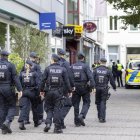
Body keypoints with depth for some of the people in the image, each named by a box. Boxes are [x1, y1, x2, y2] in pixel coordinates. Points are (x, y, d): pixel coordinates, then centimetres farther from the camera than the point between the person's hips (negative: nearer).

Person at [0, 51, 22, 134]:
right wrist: (20, 89, -12)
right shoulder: (10, 65, -6)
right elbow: (15, 78, -11)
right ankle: (7, 121, -15)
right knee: (12, 106, 9)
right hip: (8, 88, -3)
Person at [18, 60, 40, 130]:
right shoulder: (34, 73, -2)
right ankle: (36, 123, 27)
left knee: (24, 107, -5)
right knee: (34, 107, 15)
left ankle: (21, 122, -26)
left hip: (24, 92, 1)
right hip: (32, 92, -1)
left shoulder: (22, 73, 6)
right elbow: (37, 83, -9)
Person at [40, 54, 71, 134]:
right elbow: (66, 81, 1)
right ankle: (57, 128, 3)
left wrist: (42, 90, 9)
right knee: (57, 109, 4)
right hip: (58, 92, 0)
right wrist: (69, 90, 9)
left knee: (49, 108, 13)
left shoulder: (48, 69, -1)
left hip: (49, 91, 0)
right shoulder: (63, 69, 2)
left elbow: (43, 80, 0)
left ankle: (48, 123, -6)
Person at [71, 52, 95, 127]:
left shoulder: (72, 66, 6)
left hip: (75, 87, 4)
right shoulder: (85, 66, -7)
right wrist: (92, 86, -12)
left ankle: (77, 122, 11)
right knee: (86, 103, 8)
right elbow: (90, 76, -14)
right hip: (84, 87, -4)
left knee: (76, 104, 9)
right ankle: (81, 115, -14)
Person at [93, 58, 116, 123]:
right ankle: (102, 118, -9)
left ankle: (99, 116, 24)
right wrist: (114, 87, 16)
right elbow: (112, 81, 0)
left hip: (97, 88, 1)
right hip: (104, 89, -1)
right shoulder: (108, 71, -3)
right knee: (103, 103, 0)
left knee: (98, 102, 15)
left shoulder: (96, 70, 0)